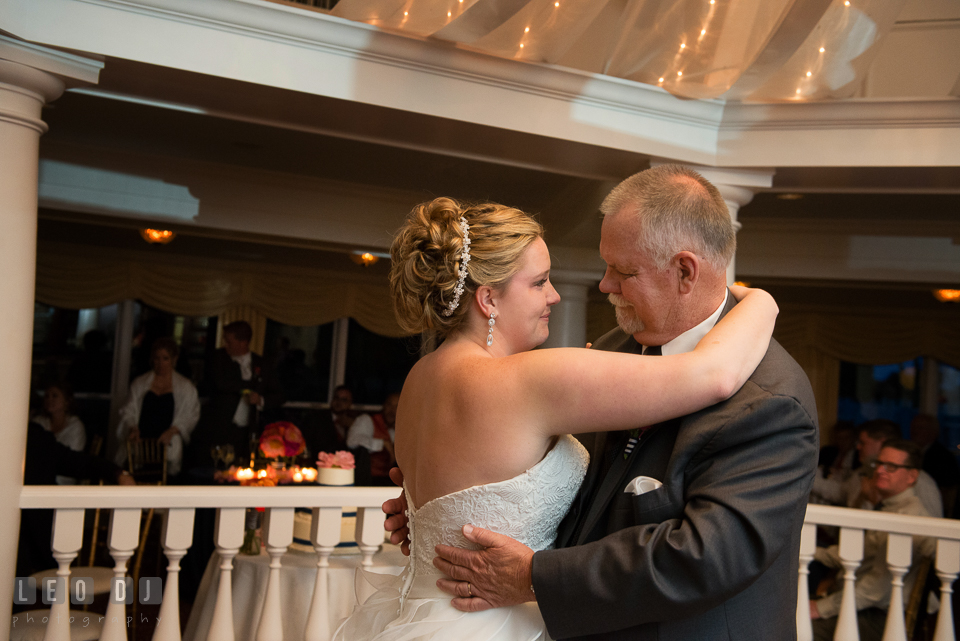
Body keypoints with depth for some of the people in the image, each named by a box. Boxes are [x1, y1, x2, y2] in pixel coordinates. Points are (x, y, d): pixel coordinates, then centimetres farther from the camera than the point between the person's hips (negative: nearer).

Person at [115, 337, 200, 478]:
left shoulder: (185, 386, 13)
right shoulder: (139, 383, 19)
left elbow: (191, 416, 7)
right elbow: (129, 411, 16)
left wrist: (172, 431, -8)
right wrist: (132, 428, -4)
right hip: (140, 443, 2)